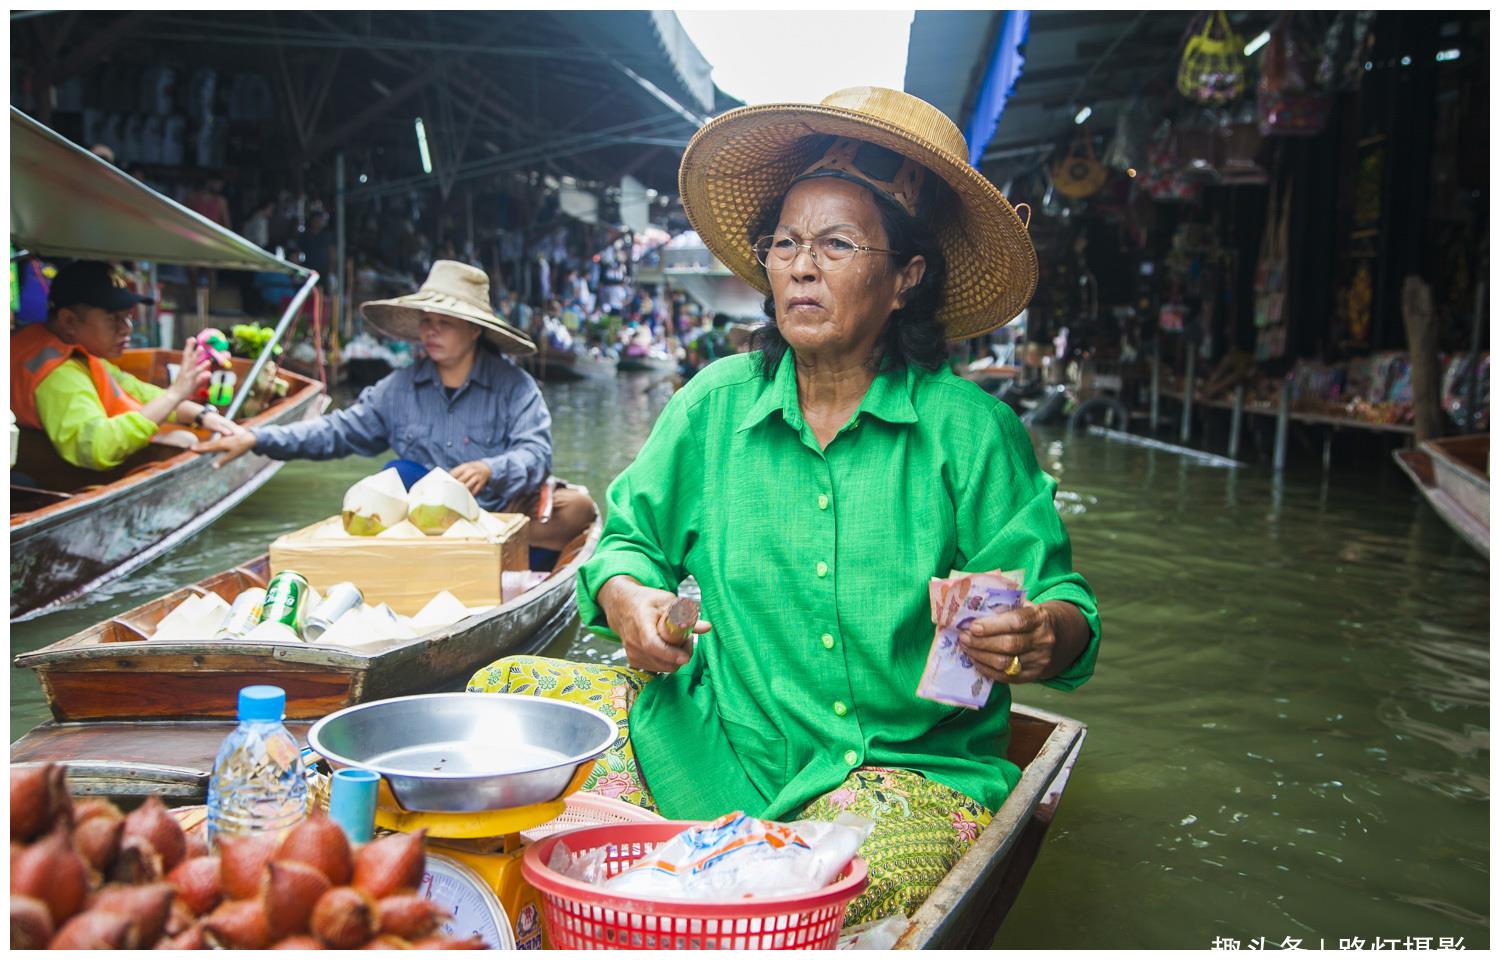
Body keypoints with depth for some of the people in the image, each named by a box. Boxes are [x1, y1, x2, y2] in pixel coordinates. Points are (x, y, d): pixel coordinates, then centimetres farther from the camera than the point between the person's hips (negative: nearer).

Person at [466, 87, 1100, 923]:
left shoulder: (972, 431, -5)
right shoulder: (714, 406, 4)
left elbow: (1058, 598, -5)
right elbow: (631, 536, 13)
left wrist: (1047, 637, -30)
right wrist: (625, 594, -10)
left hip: (908, 768, -3)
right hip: (713, 737, 4)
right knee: (504, 688, -10)